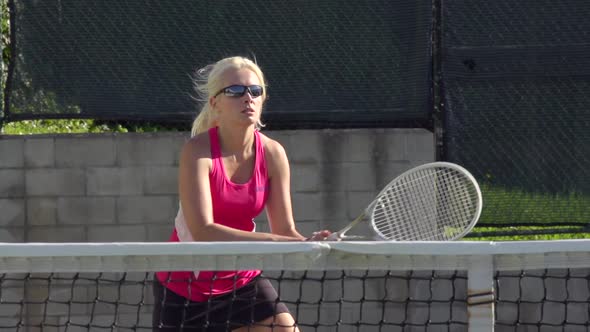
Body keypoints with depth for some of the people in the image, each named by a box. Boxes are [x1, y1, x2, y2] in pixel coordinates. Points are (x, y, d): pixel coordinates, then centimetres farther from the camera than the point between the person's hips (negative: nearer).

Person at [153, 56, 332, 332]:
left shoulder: (272, 154, -9)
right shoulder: (197, 151, -21)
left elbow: (285, 231, -8)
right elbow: (202, 231, -32)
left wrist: (306, 244, -32)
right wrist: (274, 241, -40)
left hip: (241, 280, 3)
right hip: (184, 285, -3)